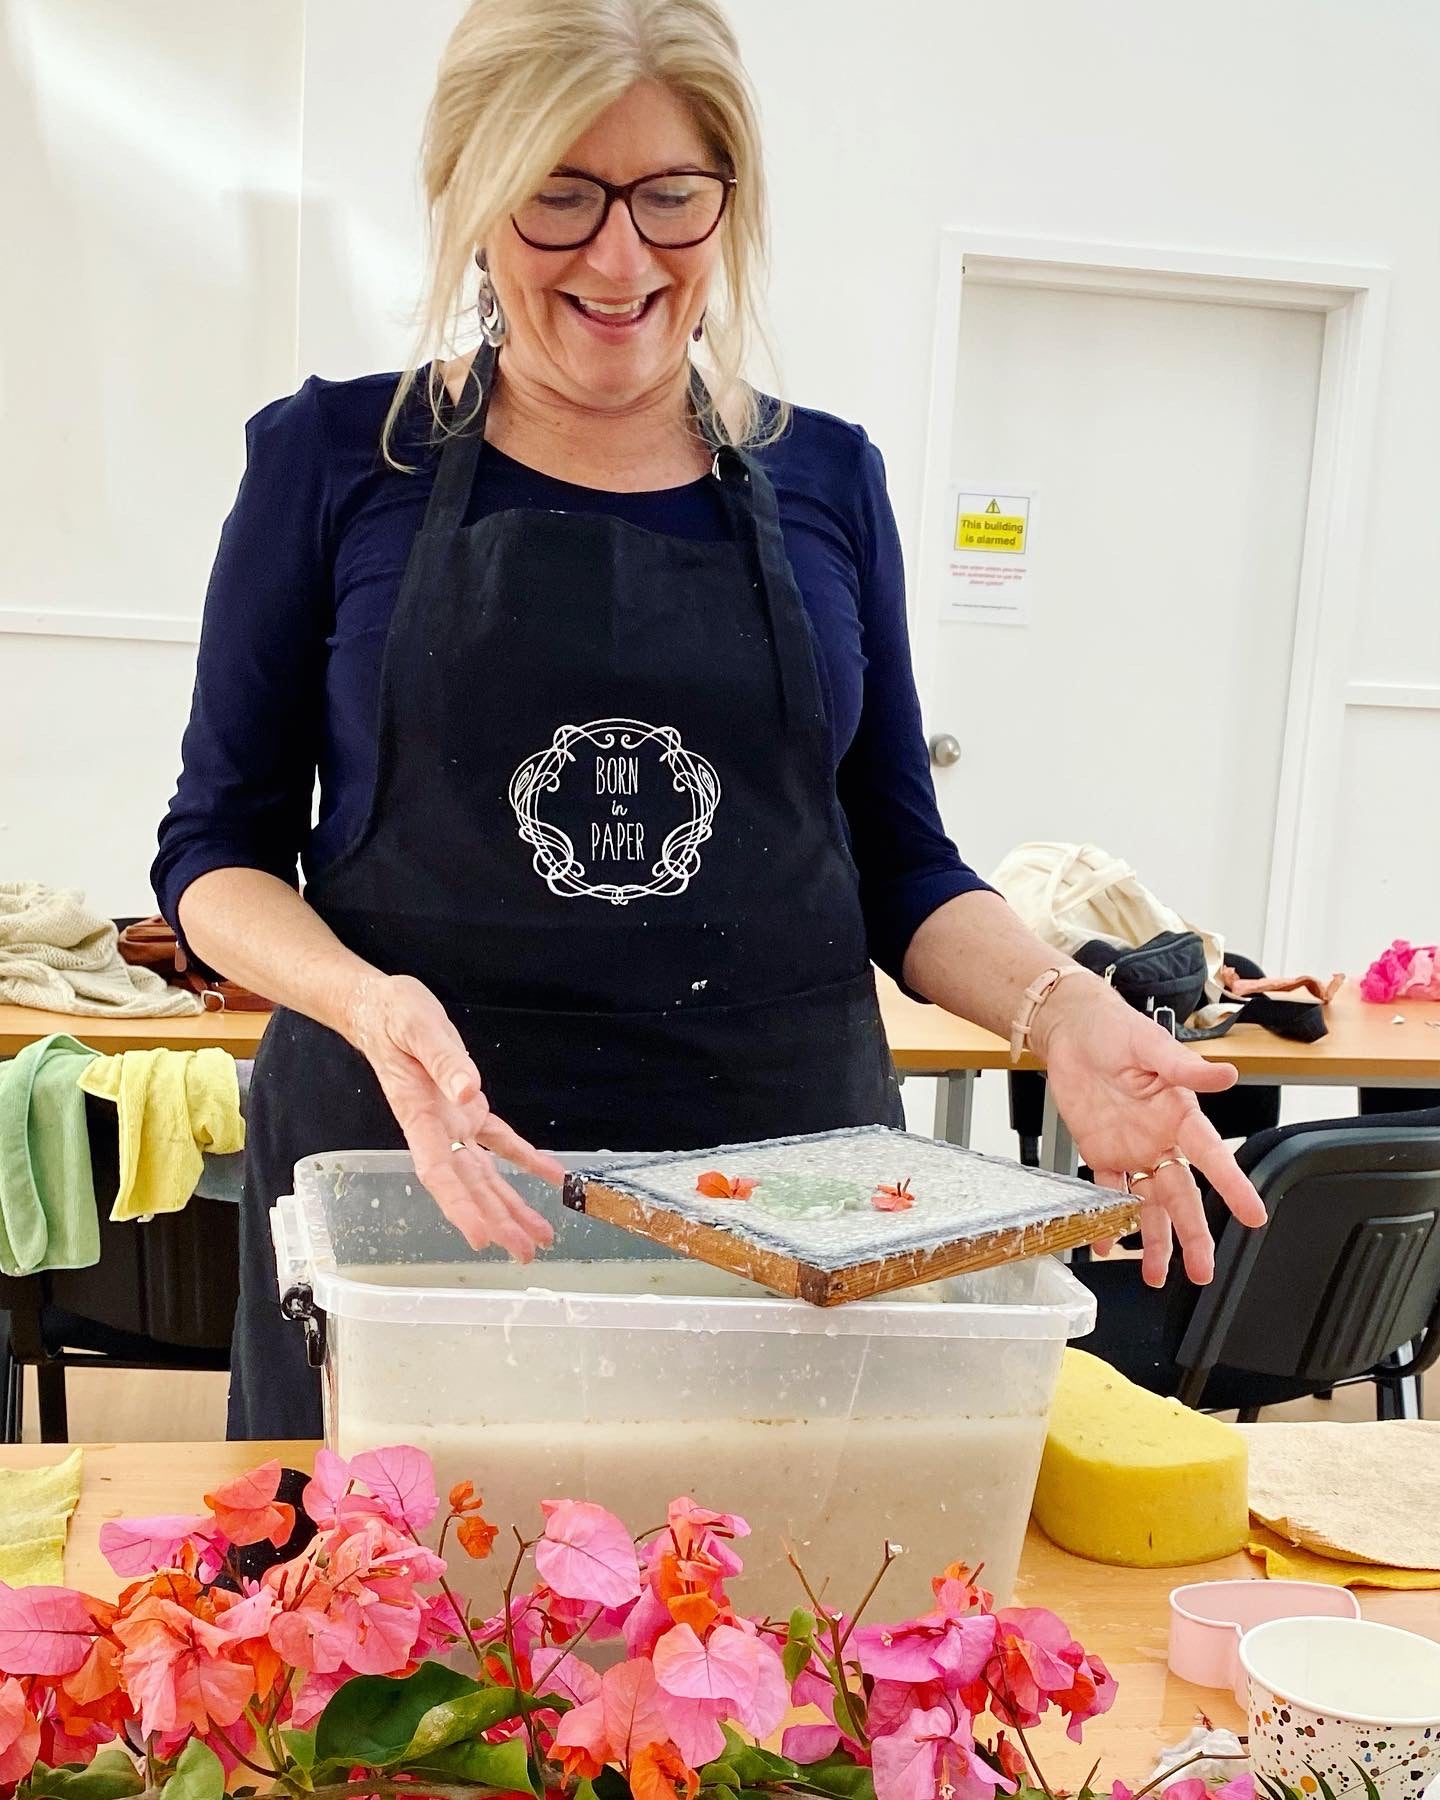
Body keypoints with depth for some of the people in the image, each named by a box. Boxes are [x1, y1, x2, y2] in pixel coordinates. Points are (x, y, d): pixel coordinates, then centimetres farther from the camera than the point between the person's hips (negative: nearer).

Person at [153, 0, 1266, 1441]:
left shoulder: (825, 480, 7)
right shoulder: (335, 458, 1)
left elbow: (900, 863, 10)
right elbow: (218, 845, 3)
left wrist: (1060, 1008, -10)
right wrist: (370, 1002, -18)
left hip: (786, 1173, 2)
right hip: (404, 1164, -1)